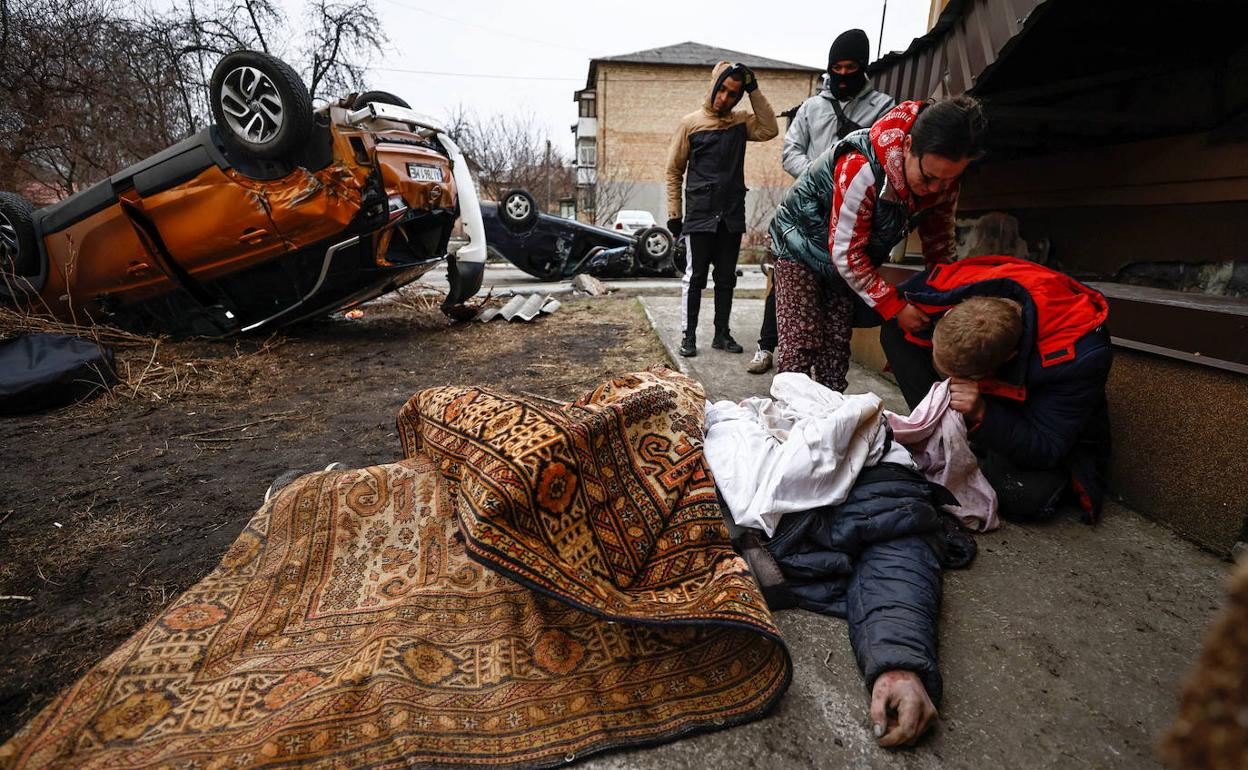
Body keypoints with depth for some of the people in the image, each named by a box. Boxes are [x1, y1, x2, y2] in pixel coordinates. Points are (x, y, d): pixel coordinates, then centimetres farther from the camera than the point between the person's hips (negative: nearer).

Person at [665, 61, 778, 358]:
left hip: (732, 216, 3)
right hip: (700, 215, -3)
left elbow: (769, 129, -8)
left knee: (726, 277, 8)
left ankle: (722, 333, 17)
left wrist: (754, 90, -6)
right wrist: (674, 213, -2)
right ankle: (689, 335, 5)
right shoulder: (691, 122, 1)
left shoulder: (741, 120, 10)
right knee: (695, 277, -2)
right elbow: (674, 171, 3)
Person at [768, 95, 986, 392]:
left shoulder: (943, 178, -13)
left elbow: (940, 245, 3)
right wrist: (896, 306, -27)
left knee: (837, 347, 4)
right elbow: (846, 253, -31)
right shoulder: (862, 170, -35)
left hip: (846, 265, 6)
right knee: (801, 346, -14)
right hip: (803, 246, -6)